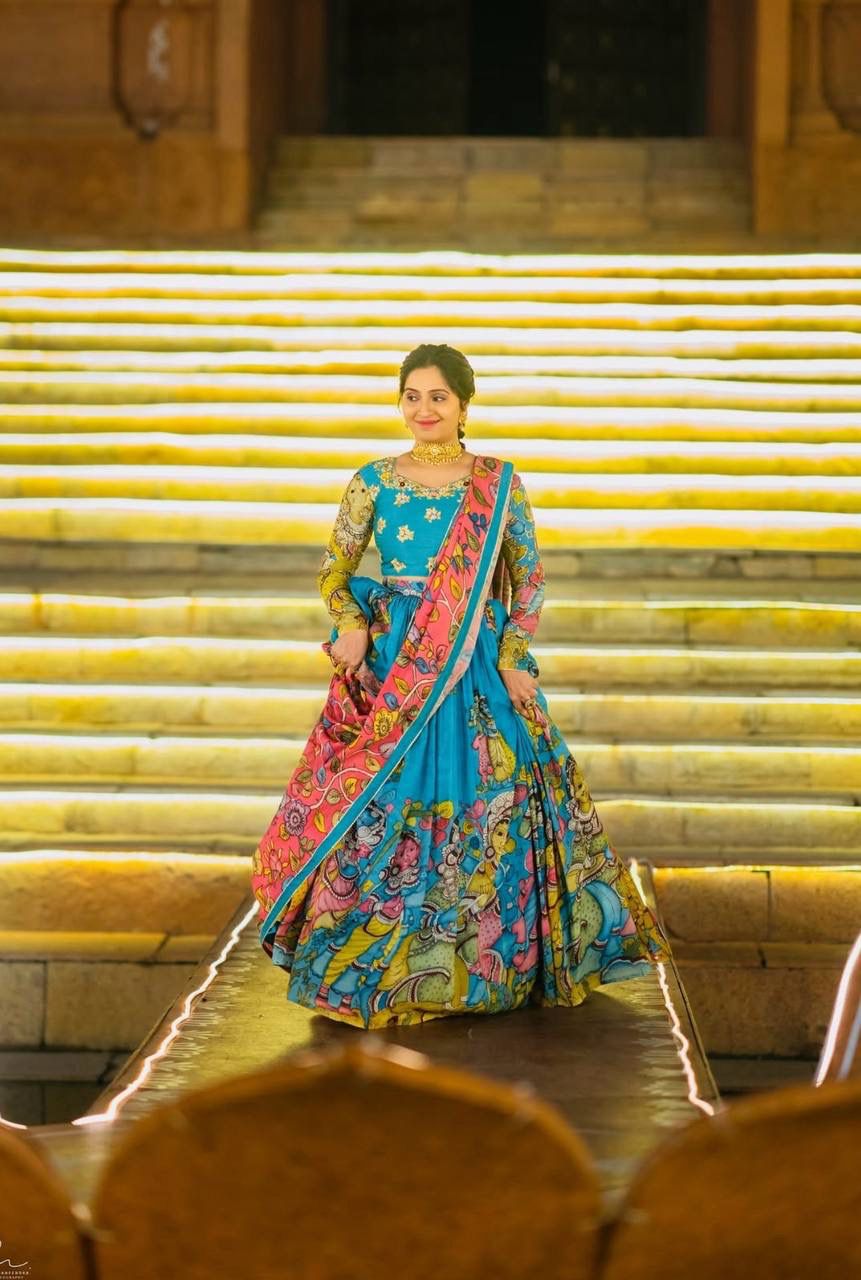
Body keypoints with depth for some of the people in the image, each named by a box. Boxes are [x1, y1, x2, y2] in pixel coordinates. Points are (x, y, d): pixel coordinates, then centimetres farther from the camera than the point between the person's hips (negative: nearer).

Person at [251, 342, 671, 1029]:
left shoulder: (500, 484, 1)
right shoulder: (374, 481, 4)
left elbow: (530, 577, 4)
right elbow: (334, 570, 9)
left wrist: (515, 658, -7)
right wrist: (350, 624, -10)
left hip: (479, 665, -1)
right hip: (389, 667, 1)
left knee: (483, 803, 0)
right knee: (386, 805, 0)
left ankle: (484, 960, 15)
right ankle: (380, 962, 12)